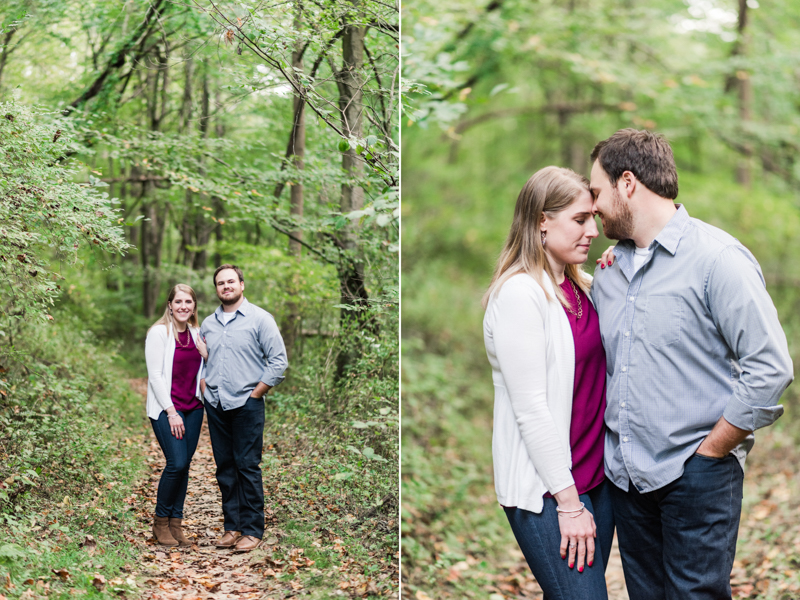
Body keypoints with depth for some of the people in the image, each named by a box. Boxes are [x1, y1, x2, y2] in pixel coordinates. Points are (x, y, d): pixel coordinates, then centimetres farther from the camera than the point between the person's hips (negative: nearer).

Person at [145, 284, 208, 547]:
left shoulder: (195, 333, 11)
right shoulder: (159, 332, -7)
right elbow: (155, 375, -11)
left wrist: (206, 355, -1)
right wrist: (171, 412, -15)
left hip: (193, 407, 6)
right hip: (166, 408, -6)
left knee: (184, 465, 3)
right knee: (177, 463, -15)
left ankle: (176, 525, 11)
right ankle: (160, 523, 2)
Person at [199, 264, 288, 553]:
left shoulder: (259, 318, -4)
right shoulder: (208, 323, 12)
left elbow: (279, 361, -7)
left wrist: (255, 393, -9)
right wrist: (204, 388, 8)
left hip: (246, 404, -5)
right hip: (215, 405, 5)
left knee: (248, 467, -4)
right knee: (225, 467, 9)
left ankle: (252, 529, 4)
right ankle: (232, 525, 18)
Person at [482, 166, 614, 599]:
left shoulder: (580, 286, 10)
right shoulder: (519, 293, -15)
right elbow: (530, 408, -18)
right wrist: (569, 502, -17)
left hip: (594, 474, 8)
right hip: (545, 489, -8)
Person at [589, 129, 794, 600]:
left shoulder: (717, 258, -11)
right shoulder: (609, 270, 11)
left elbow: (771, 368, -16)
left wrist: (710, 451, -12)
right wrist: (608, 446, 11)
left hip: (696, 476, -6)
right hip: (626, 475, 7)